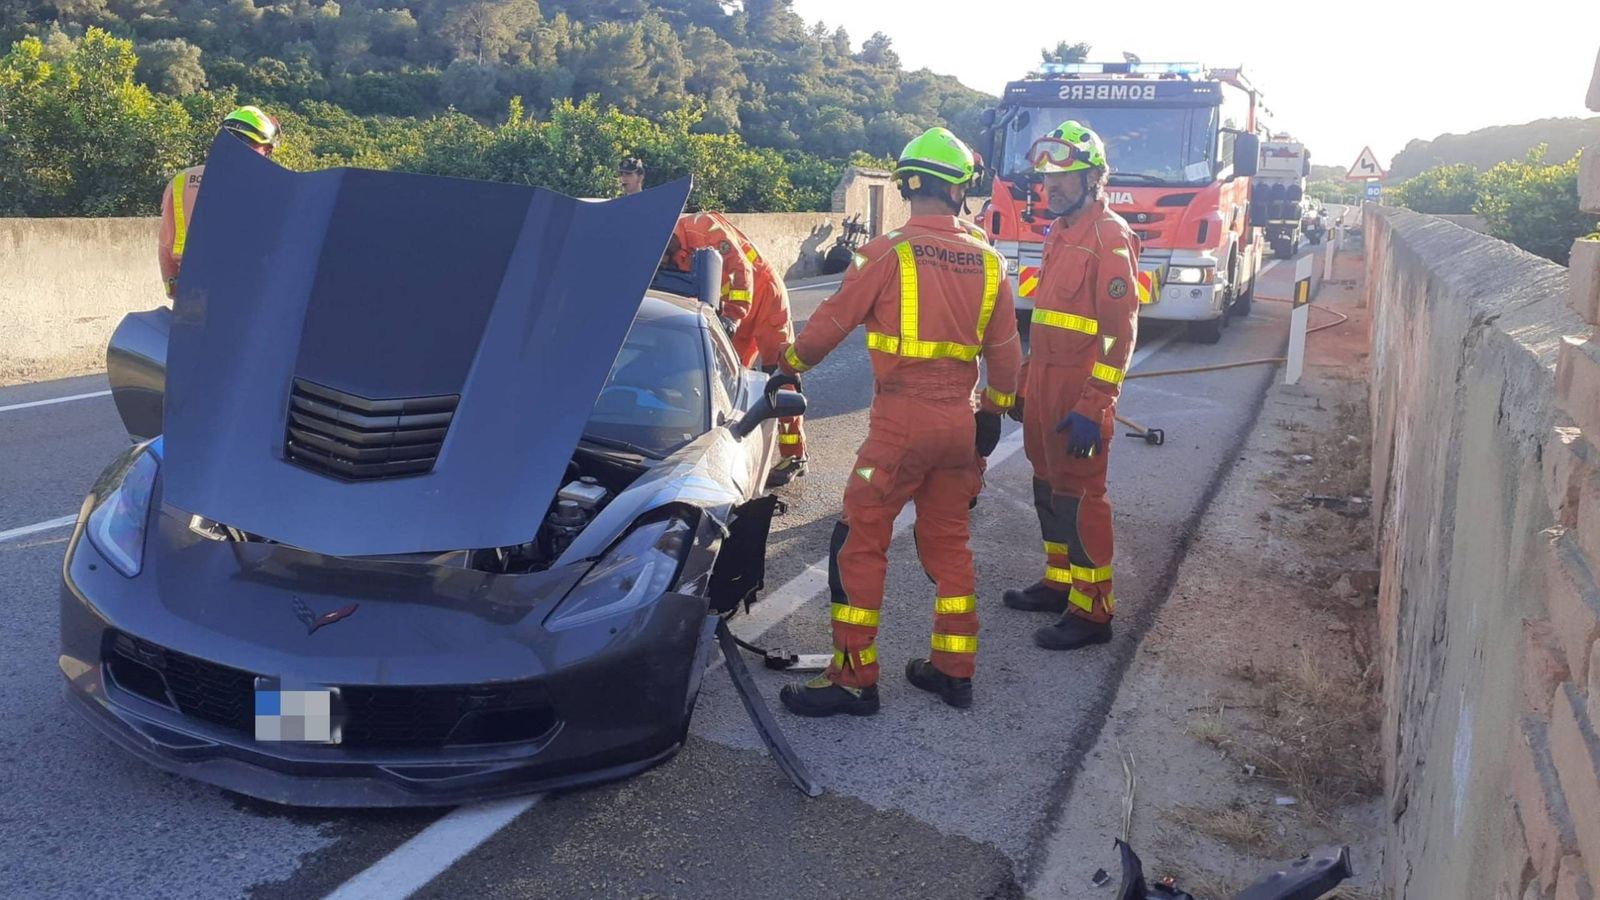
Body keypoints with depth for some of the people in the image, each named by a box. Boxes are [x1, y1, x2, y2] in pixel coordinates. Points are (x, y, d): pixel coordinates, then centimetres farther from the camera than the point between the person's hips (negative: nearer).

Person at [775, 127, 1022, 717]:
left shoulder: (889, 252, -11)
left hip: (902, 420, -6)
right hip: (961, 420, 6)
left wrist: (791, 363, 14)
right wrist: (994, 409, 27)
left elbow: (833, 321, -4)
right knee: (947, 541, 17)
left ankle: (855, 678, 5)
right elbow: (1005, 351, 12)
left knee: (861, 542, 2)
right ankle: (954, 670, 24)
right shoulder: (987, 260, 5)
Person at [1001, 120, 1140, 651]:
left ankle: (1093, 611, 6)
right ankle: (1059, 582, 31)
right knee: (1049, 487, 17)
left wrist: (1094, 407, -23)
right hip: (1045, 387, 9)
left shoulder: (1109, 237, -14)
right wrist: (1025, 383, 21)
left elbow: (1120, 332, -19)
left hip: (1079, 395, -9)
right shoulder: (1061, 233, 15)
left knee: (1079, 496, -3)